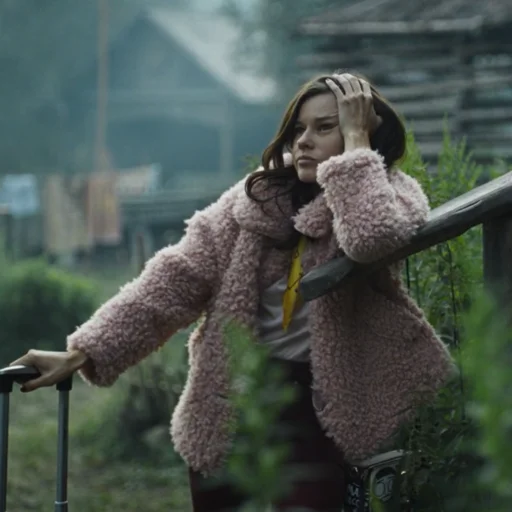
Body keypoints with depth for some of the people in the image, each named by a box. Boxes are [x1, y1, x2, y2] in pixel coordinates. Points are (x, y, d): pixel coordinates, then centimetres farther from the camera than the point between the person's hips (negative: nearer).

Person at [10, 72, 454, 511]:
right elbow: (179, 277, -4)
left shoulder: (392, 194, -8)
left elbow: (372, 239, -34)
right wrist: (85, 352, -12)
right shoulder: (260, 195, 0)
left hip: (318, 402, -3)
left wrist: (355, 141, -23)